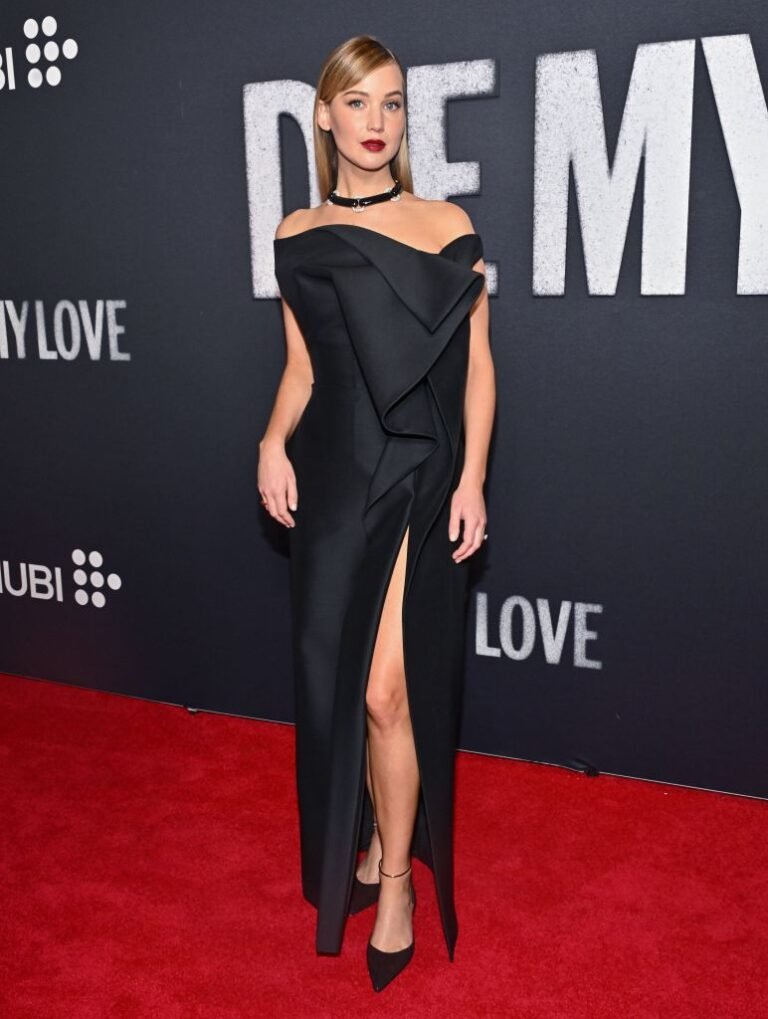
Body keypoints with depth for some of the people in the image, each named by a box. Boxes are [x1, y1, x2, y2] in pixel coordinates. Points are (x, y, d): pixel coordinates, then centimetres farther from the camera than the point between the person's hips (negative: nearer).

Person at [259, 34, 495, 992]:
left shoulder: (448, 225, 2)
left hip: (419, 482, -3)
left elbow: (476, 364, 1)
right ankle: (372, 839, 33)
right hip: (332, 481, 3)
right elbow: (302, 367, 12)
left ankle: (395, 877, 15)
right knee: (337, 684, 10)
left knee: (389, 691, -7)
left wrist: (472, 478, -8)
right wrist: (274, 442, -6)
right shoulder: (298, 236, 9)